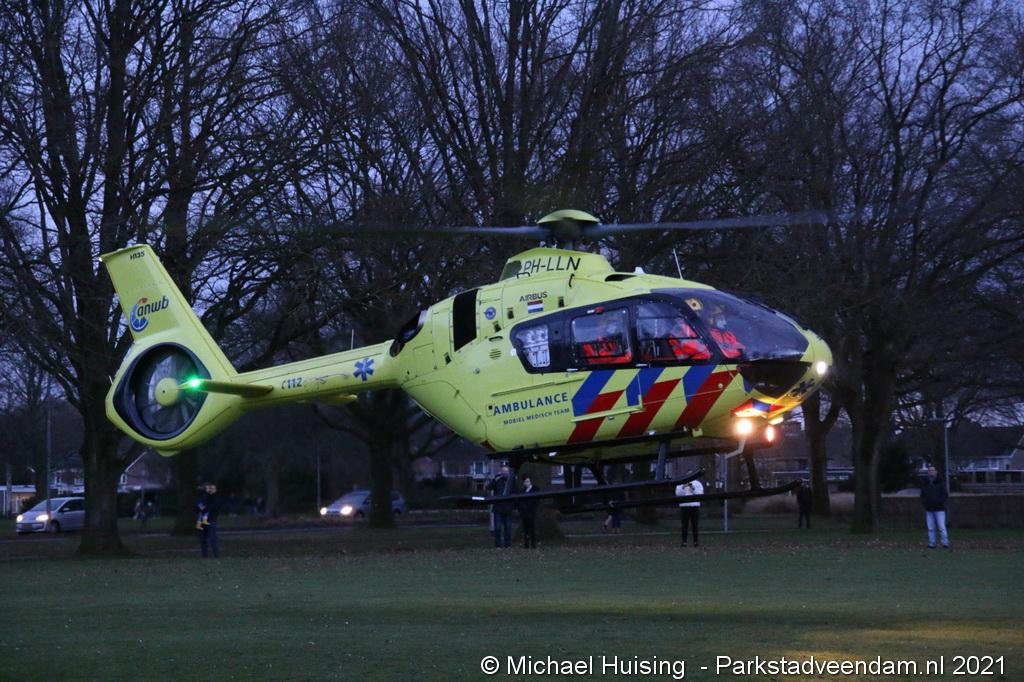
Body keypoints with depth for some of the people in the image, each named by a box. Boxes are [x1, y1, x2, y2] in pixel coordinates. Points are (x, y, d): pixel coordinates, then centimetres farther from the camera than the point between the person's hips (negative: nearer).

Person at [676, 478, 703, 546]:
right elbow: (678, 493, -6)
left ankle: (696, 542, 0)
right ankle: (684, 542, -3)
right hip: (684, 507, 0)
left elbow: (700, 494, -4)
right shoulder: (680, 484, 9)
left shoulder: (698, 484, 8)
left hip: (695, 507, 0)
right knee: (685, 525, -4)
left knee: (695, 525, -2)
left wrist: (693, 488, -17)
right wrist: (684, 487, -19)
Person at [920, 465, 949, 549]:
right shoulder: (925, 483, 13)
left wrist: (938, 502, -16)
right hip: (929, 510, 4)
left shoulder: (941, 482, 0)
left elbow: (945, 494, -4)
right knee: (930, 528, 4)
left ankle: (945, 543, -8)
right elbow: (922, 495, 21)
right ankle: (931, 544, 8)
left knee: (942, 527, -10)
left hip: (939, 509, -4)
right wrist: (924, 502, 1)